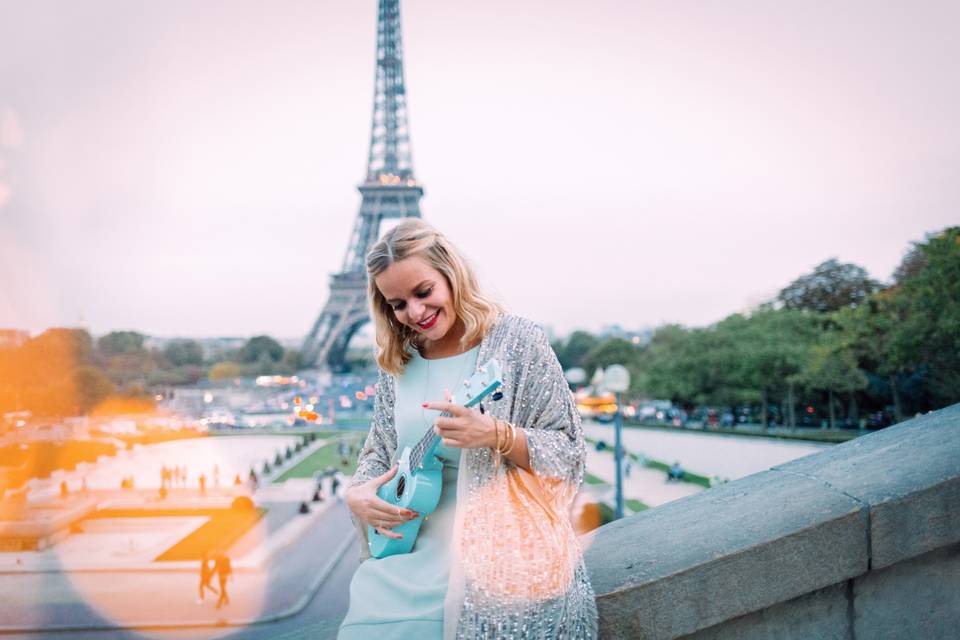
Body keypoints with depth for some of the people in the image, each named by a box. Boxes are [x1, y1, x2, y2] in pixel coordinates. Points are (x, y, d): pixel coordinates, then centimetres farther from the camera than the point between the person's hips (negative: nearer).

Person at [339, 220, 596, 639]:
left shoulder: (517, 340, -4)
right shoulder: (397, 364, 10)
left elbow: (569, 451, -5)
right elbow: (379, 450, 18)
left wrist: (497, 435, -22)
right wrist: (356, 493, -3)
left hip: (502, 536, -4)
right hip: (416, 541, 5)